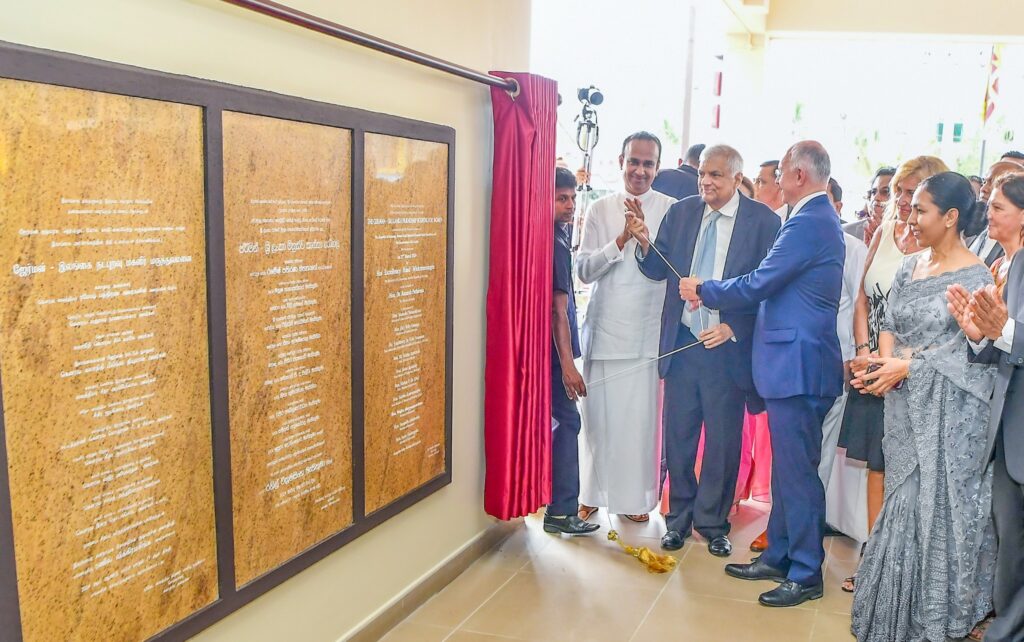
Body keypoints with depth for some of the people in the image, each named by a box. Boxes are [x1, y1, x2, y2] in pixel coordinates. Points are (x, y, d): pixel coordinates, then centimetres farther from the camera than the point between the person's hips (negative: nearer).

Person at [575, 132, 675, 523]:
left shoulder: (670, 210, 1)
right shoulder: (601, 209, 5)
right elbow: (584, 270, -2)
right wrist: (620, 241, -12)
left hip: (646, 332, -1)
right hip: (603, 328, 1)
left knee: (640, 417, 3)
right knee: (598, 415, 9)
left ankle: (635, 497, 20)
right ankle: (592, 492, 25)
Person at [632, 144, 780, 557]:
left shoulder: (763, 220, -5)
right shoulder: (680, 212, 5)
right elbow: (660, 270, 5)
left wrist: (733, 328, -17)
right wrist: (645, 244, -15)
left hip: (728, 346, -3)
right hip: (681, 341, 3)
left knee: (723, 442, 9)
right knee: (677, 437, 11)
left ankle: (712, 523, 26)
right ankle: (679, 519, 27)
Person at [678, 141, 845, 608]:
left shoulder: (809, 223, -17)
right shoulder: (817, 218, 15)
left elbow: (757, 285, -18)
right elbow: (772, 284, 17)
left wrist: (703, 290, -2)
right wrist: (712, 295, 11)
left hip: (798, 363, -10)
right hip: (794, 361, 10)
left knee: (797, 470, 0)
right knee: (787, 467, 17)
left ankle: (806, 574, 12)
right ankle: (778, 556, 29)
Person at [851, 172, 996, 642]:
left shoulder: (975, 277, -10)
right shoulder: (909, 267, 10)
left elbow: (971, 349, -15)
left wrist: (908, 366, -18)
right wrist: (885, 358, -8)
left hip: (947, 414, -6)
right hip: (904, 408, 6)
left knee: (934, 510, 1)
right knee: (904, 505, 12)